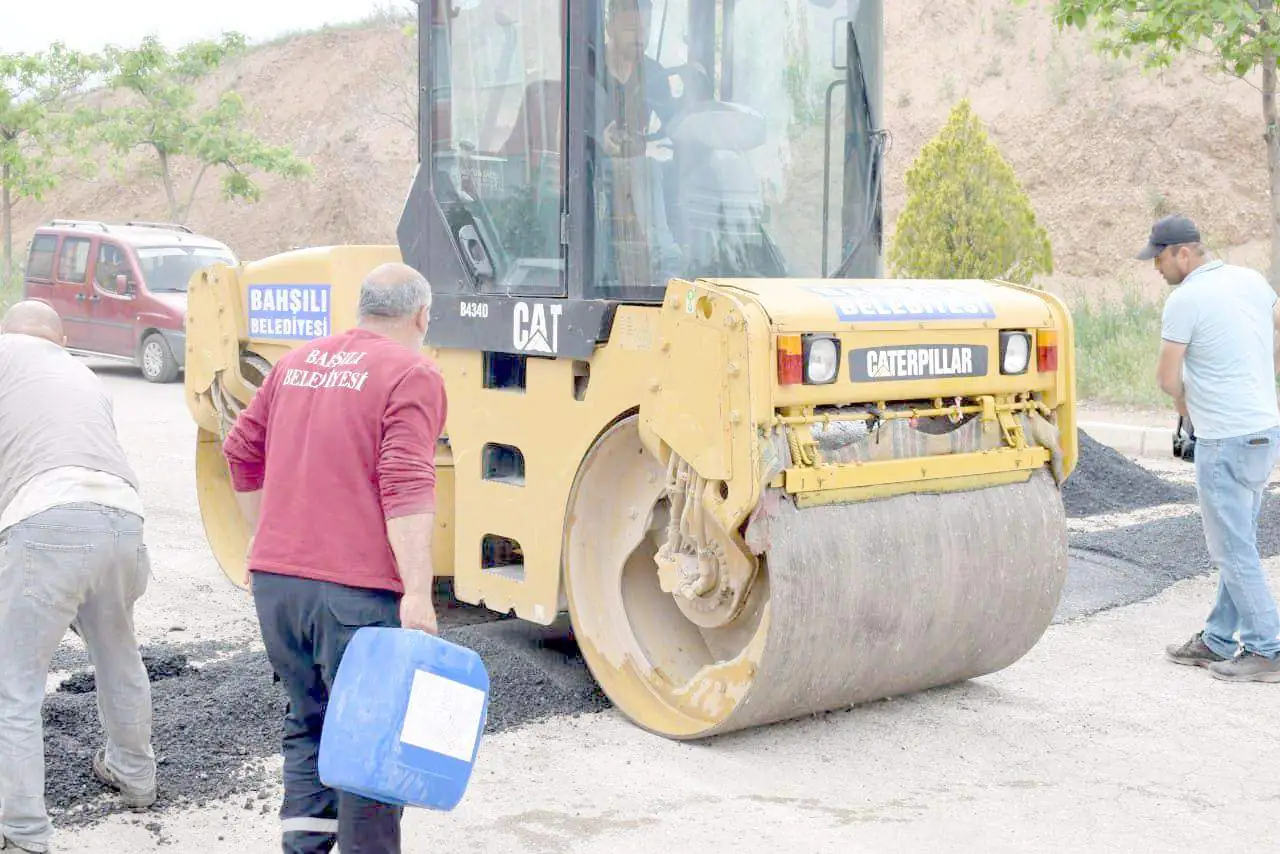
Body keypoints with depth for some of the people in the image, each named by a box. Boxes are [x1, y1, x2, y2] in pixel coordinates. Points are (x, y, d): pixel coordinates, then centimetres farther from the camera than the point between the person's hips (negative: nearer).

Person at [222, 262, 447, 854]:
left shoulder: (298, 361, 15)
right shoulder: (412, 376, -7)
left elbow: (241, 451, 22)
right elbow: (406, 490, -18)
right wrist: (418, 592, -21)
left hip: (274, 580, 7)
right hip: (356, 592, -6)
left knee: (308, 725, 20)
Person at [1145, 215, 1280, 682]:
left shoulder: (1184, 300, -14)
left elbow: (1168, 377, -9)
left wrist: (1183, 401, 12)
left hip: (1225, 440, -9)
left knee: (1233, 549, -1)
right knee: (1235, 543, 15)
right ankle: (1218, 640, 24)